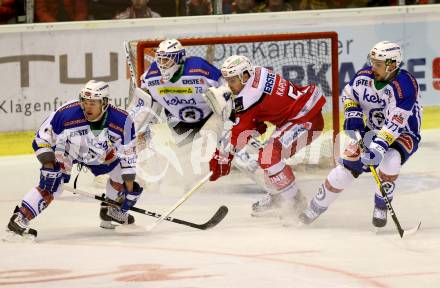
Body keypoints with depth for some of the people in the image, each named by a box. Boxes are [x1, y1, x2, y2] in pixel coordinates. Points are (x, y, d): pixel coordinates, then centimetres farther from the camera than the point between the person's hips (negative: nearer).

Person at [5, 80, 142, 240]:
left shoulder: (122, 121, -30)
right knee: (52, 186, -22)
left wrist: (130, 190, -20)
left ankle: (112, 211, 21)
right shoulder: (66, 114, -36)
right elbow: (42, 139, -24)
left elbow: (128, 155, -20)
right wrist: (48, 166, -31)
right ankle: (18, 219, -22)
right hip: (66, 149, -4)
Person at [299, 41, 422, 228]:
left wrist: (380, 146, -45)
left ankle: (381, 206, -9)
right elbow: (349, 94, 9)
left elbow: (395, 122, -36)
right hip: (374, 131, 5)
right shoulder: (364, 76, -12)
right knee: (348, 163, -8)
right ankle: (317, 206, 8)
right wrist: (353, 116, -8)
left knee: (389, 160, -33)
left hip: (404, 134, -5)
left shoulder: (404, 85, -30)